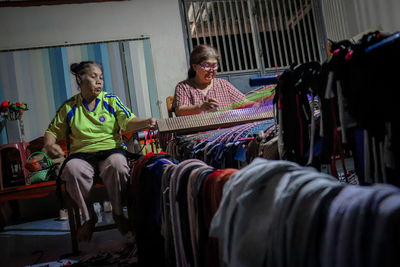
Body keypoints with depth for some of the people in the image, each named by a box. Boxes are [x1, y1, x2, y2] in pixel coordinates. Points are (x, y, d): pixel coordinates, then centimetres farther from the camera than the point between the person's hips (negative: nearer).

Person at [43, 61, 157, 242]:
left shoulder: (111, 100, 10)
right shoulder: (69, 107, 11)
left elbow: (128, 123, -2)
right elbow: (52, 131, 18)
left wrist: (145, 123, -24)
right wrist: (49, 144, -6)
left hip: (110, 150, -1)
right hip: (81, 154, 1)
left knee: (117, 165, -36)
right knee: (72, 169, -34)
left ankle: (118, 214, -11)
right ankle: (88, 217, -10)